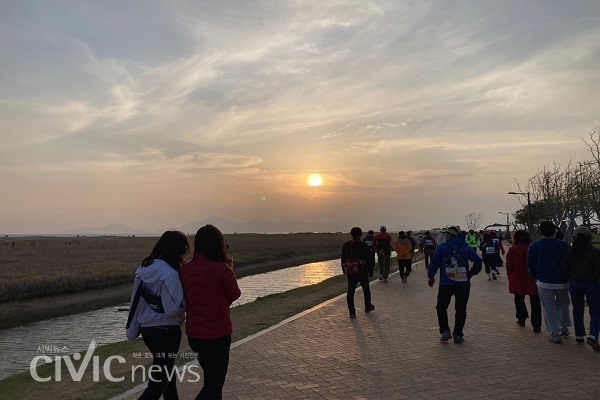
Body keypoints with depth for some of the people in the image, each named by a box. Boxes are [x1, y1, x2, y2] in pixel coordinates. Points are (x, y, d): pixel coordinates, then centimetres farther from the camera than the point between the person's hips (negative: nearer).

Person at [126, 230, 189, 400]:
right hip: (165, 331, -8)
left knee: (166, 371, 25)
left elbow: (135, 302, 8)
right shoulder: (170, 273, -22)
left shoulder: (144, 268, 2)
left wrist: (132, 330, 15)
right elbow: (173, 309, -24)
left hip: (147, 328, 8)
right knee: (158, 383, 4)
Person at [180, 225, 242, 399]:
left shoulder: (185, 269, -5)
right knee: (214, 385, 10)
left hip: (193, 334, 6)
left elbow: (184, 300, 8)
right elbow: (234, 295, -4)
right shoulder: (222, 269, -19)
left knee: (212, 379, 26)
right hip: (217, 334, -6)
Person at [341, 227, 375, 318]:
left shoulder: (346, 245, 1)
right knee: (366, 289, 18)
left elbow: (343, 259, 8)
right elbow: (368, 259, -10)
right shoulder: (363, 246, -11)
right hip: (362, 271, -2)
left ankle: (351, 311, -1)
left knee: (350, 291, 4)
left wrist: (344, 270, 17)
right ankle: (368, 307, 33)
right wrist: (370, 270, 0)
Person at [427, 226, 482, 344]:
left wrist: (431, 277, 10)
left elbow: (434, 262, -3)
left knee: (441, 307, 13)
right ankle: (458, 335, 14)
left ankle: (445, 331, 0)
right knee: (461, 309, 13)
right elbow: (478, 261, -2)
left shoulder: (441, 247, -2)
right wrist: (470, 273, 10)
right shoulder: (466, 248, 4)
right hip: (463, 284, 2)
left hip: (445, 284, -2)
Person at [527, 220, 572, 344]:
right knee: (563, 305, 23)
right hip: (563, 282, 2)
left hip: (544, 282, -1)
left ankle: (555, 333, 6)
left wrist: (535, 277, 17)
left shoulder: (534, 246, -7)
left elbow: (530, 266, 1)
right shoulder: (564, 245, -9)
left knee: (549, 307, 6)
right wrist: (568, 276, 15)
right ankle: (565, 327, 32)